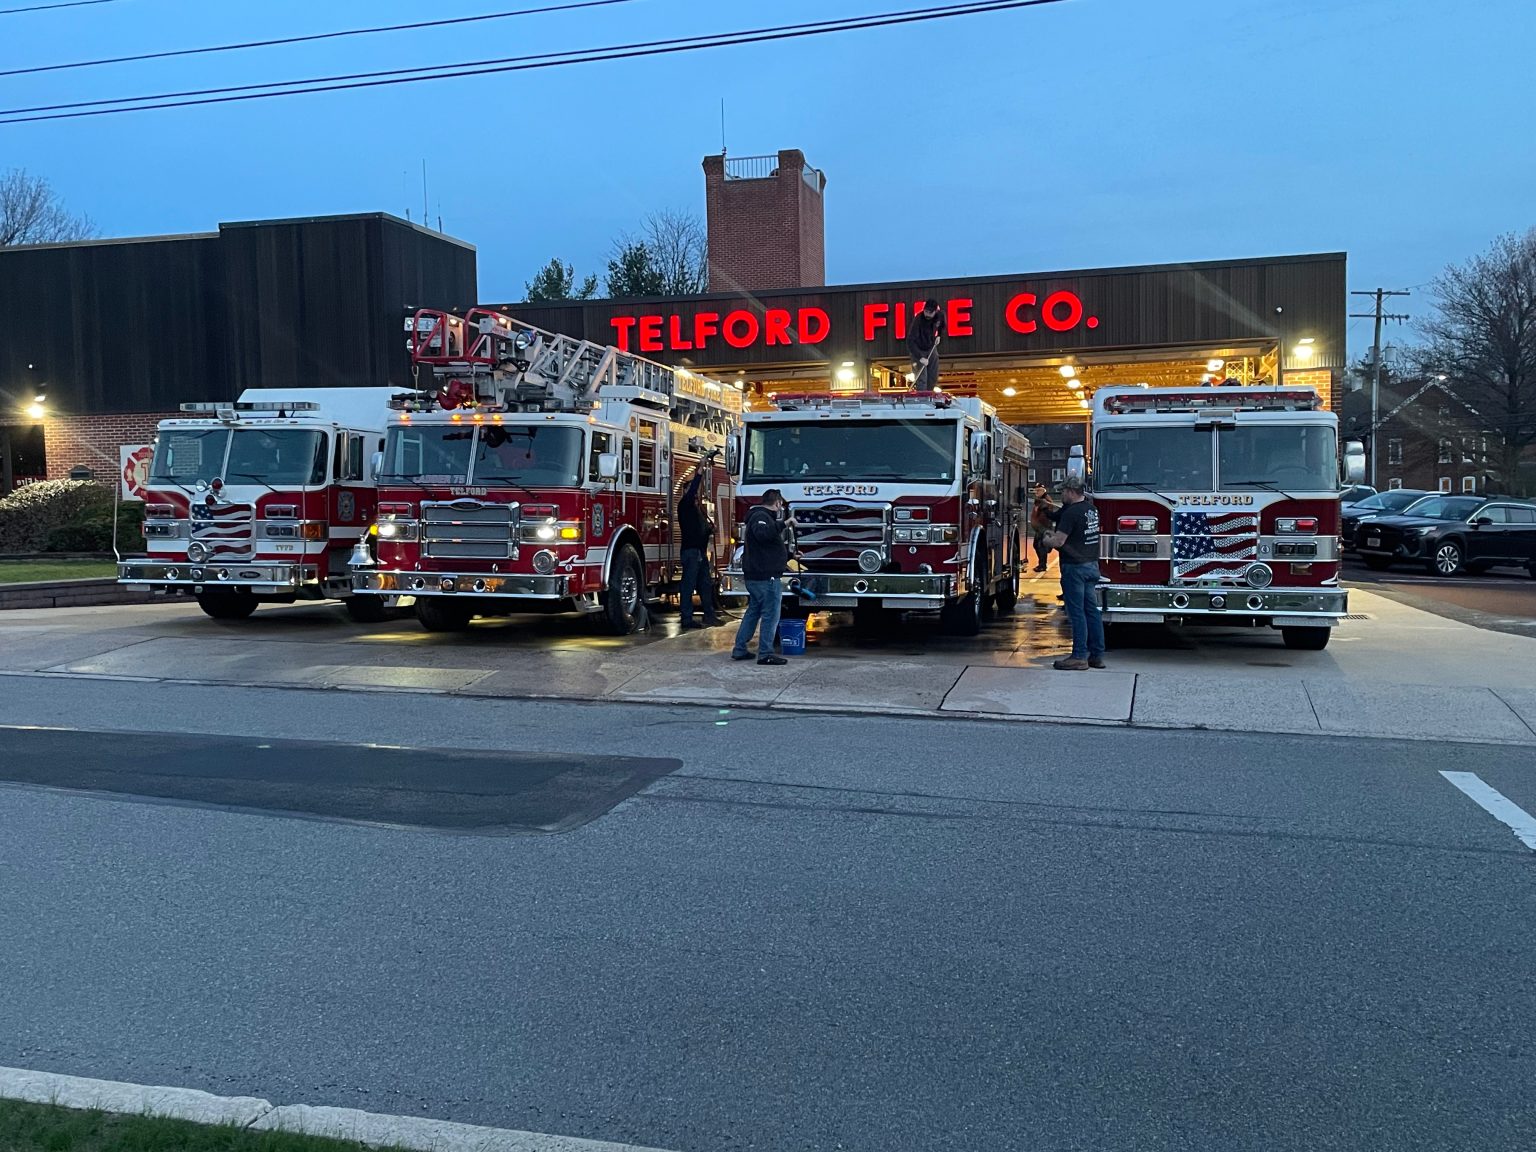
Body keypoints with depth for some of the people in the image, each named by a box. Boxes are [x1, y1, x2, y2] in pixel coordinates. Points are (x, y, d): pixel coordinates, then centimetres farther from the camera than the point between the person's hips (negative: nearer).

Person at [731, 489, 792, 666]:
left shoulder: (763, 516, 21)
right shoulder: (761, 517, -12)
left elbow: (771, 547, 33)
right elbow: (763, 533, -37)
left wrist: (790, 555, 41)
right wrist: (784, 523, -29)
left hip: (754, 575, 11)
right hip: (766, 576, -11)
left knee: (753, 611, 17)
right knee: (770, 615, -6)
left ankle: (739, 650, 20)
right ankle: (765, 654, -4)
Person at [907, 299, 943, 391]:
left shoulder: (940, 316, -12)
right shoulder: (918, 320, -30)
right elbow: (910, 341, -33)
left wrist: (939, 335, 1)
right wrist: (920, 357, -38)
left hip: (931, 349, 6)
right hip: (918, 350, -6)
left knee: (933, 378, 7)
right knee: (921, 379, -13)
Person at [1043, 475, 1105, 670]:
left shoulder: (1071, 513, -17)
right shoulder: (1092, 509, 11)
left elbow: (1058, 542, -18)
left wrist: (1047, 540, 2)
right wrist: (1056, 535, 19)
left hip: (1075, 567, -9)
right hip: (1092, 565, 9)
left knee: (1077, 612, -5)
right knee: (1092, 610, 10)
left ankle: (1079, 656, -3)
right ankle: (1097, 655, 14)